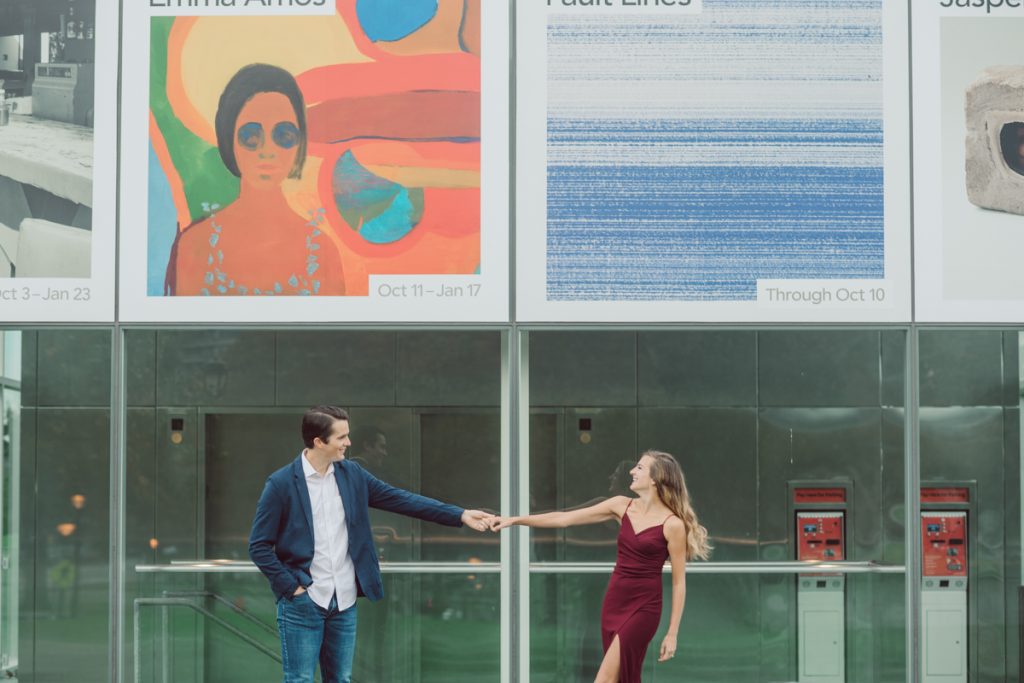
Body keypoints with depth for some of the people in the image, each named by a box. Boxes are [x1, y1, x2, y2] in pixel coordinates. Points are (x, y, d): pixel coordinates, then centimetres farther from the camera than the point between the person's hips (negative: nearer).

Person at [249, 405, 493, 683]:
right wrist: (291, 586, -13)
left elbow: (400, 499, 5)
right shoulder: (281, 483, -11)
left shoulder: (351, 474, 4)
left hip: (344, 601, 5)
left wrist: (461, 515, 0)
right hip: (302, 602, -5)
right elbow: (259, 546, -8)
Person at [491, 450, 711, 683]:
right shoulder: (622, 506, 4)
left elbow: (679, 582, -7)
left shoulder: (672, 524, -11)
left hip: (644, 607, -6)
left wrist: (672, 633, -7)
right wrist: (516, 520, 2)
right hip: (614, 601, 6)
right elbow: (564, 519, 5)